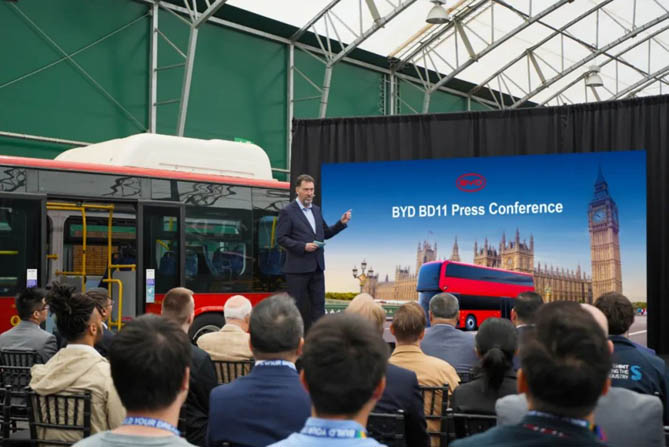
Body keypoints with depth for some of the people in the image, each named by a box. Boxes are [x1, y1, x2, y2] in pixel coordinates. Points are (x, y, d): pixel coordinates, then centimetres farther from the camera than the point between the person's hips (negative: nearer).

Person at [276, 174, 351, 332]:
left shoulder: (316, 210, 14)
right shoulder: (287, 212, -6)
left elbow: (325, 234, 21)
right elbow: (281, 238, -11)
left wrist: (341, 223, 6)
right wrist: (303, 246, -19)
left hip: (317, 267, 6)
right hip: (297, 268, -6)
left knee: (318, 306, 6)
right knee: (295, 307, 0)